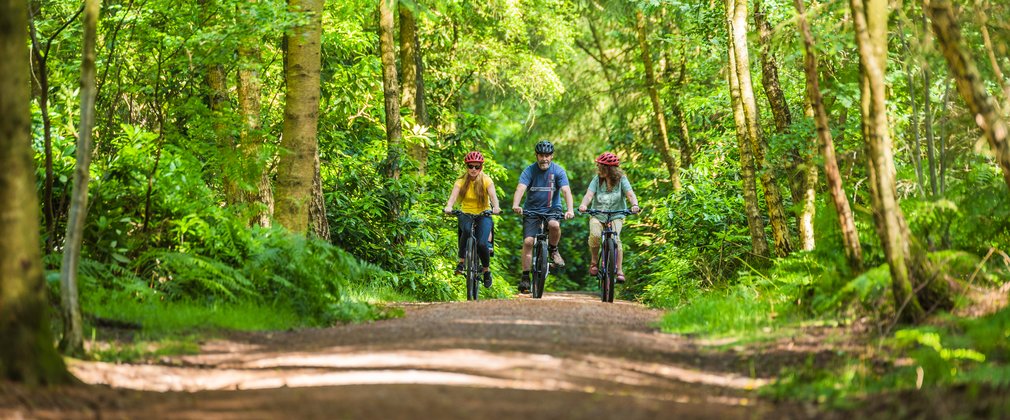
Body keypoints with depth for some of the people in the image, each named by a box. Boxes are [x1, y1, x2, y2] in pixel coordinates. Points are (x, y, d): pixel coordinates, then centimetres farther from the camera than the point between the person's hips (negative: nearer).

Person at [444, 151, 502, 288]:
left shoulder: (486, 180, -8)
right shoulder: (462, 180, -7)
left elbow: (493, 195, -24)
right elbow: (453, 195, -23)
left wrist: (496, 207, -46)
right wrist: (449, 206, -45)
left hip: (483, 214, -1)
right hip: (466, 214, 1)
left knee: (482, 244, -22)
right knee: (466, 229, -35)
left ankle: (487, 270, 5)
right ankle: (461, 261, -19)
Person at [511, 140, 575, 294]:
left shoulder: (558, 171, -8)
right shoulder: (529, 171, -8)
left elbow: (566, 191, -19)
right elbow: (520, 189, -21)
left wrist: (570, 209, -36)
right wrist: (516, 205, -41)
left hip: (552, 208, -1)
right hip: (532, 209, 1)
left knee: (554, 225, -33)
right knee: (528, 241, -13)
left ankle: (553, 250, -4)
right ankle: (525, 276, -7)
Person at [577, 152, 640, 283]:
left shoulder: (621, 179, -7)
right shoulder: (597, 179, -4)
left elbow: (630, 194, -20)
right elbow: (589, 194, -17)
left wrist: (634, 205, -42)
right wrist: (583, 204, -40)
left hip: (616, 216, -1)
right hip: (597, 215, 1)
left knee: (615, 238, -27)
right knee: (595, 235, -29)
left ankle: (619, 271, -21)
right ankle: (594, 261, -4)